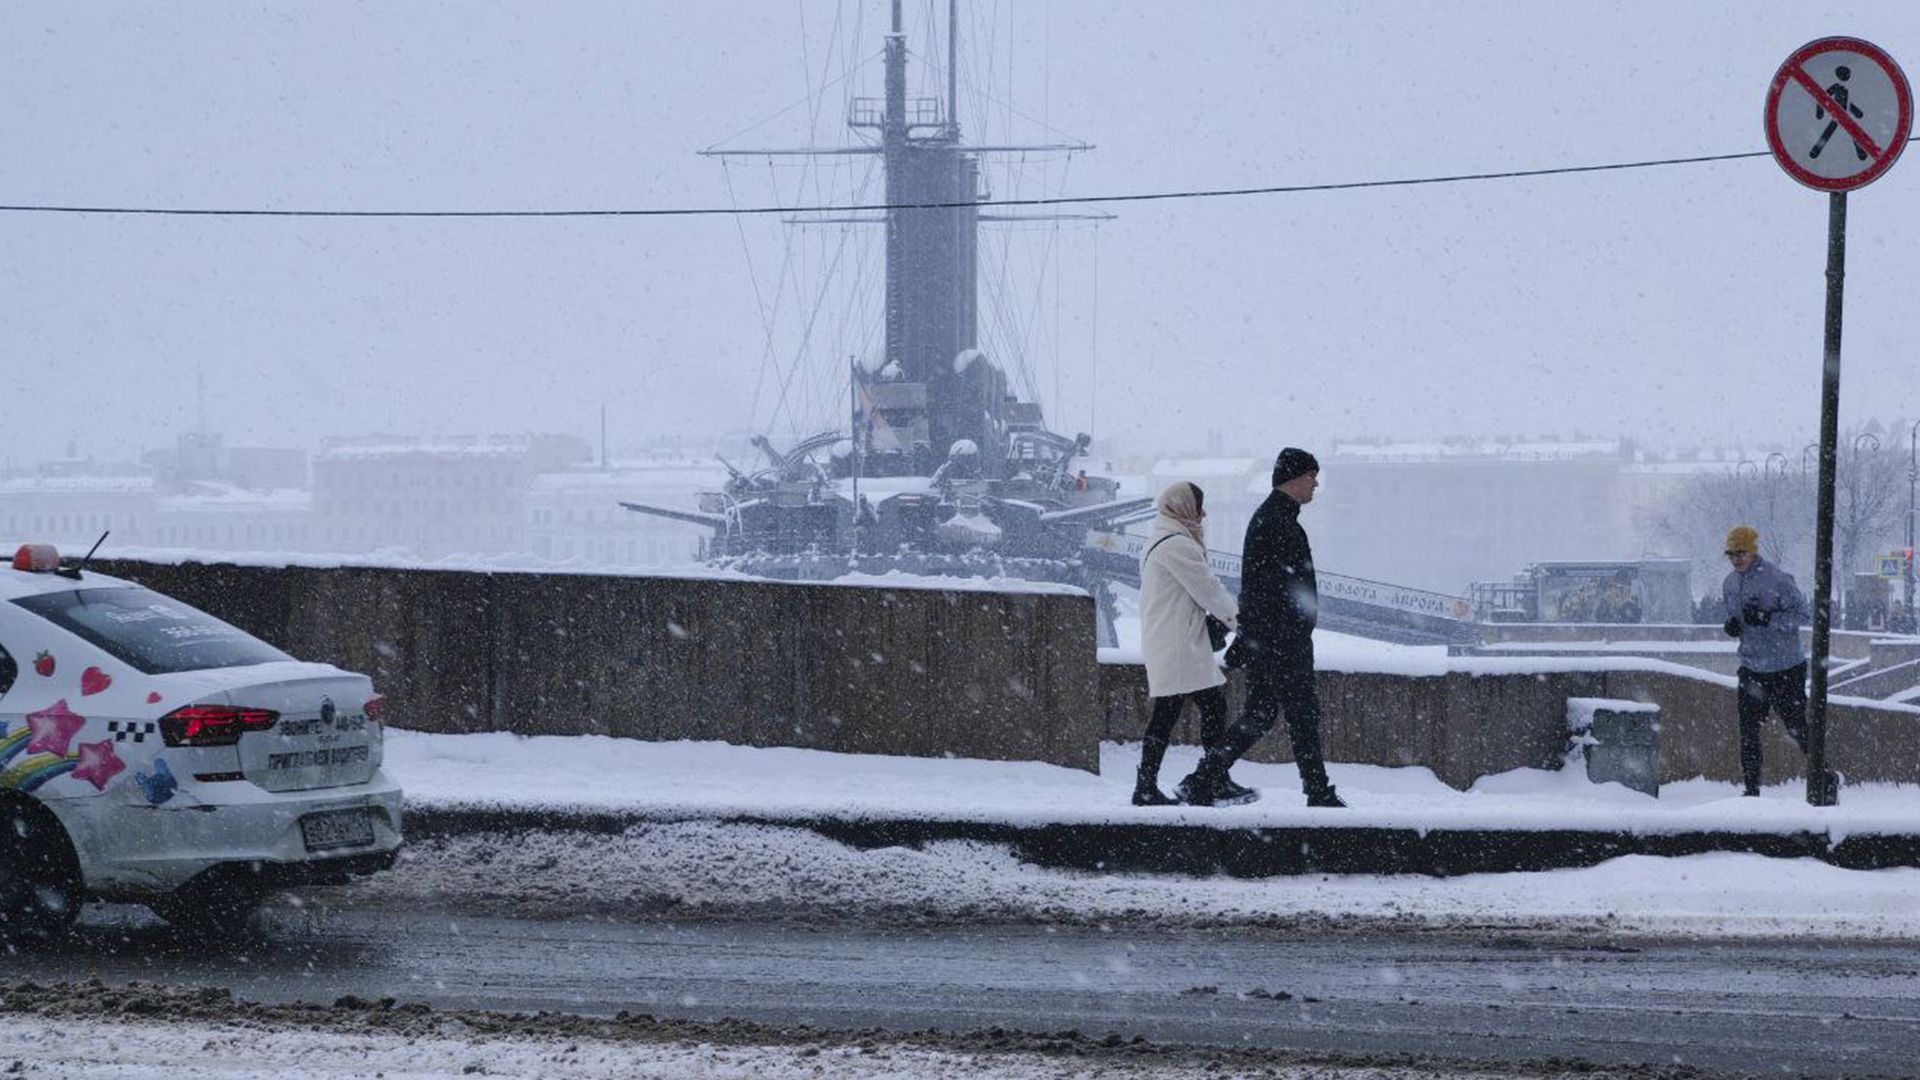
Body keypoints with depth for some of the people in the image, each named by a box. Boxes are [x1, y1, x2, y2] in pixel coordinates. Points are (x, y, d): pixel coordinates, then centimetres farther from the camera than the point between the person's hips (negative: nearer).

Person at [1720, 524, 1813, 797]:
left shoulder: (1776, 579, -16)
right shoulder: (1730, 583, 6)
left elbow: (1803, 612, -15)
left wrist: (1767, 618, -27)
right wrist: (1730, 625, -5)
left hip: (1786, 668, -6)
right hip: (1752, 668, 6)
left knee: (1797, 726, 1)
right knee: (1748, 731, 2)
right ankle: (1752, 789, 8)